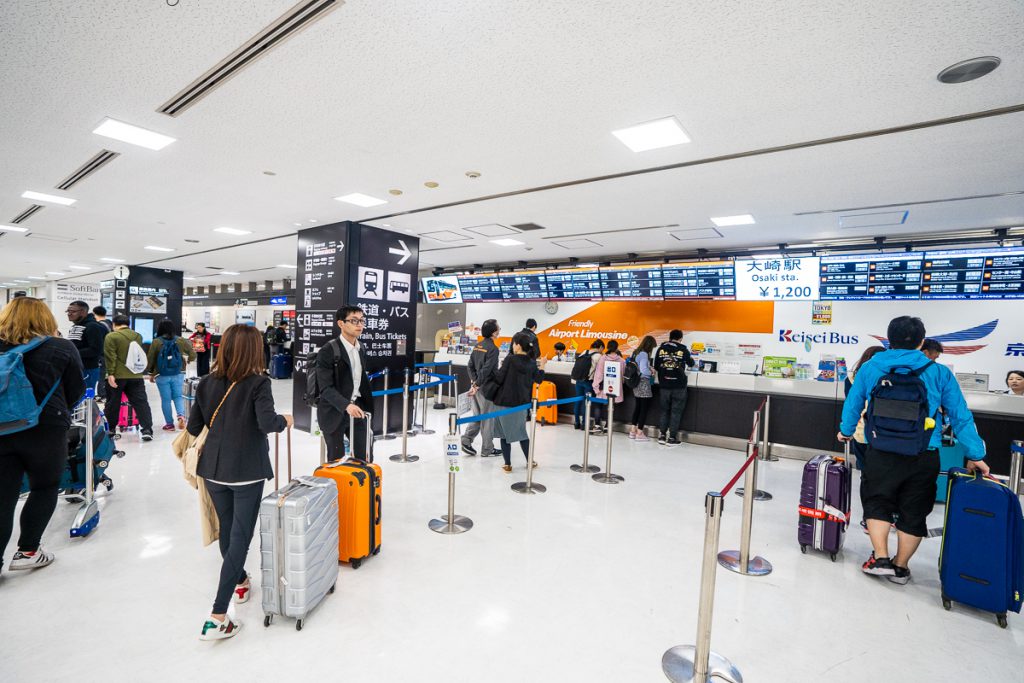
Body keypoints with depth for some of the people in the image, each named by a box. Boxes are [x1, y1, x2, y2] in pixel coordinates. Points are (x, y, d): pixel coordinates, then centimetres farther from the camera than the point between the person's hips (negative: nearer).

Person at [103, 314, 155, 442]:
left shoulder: (111, 337, -6)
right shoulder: (138, 336, 9)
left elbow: (110, 357, -13)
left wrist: (110, 374, -13)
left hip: (117, 376, -3)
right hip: (136, 376, 3)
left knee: (113, 404, 11)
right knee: (141, 402, 1)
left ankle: (111, 430, 22)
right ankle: (147, 430, -6)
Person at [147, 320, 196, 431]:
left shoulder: (156, 342, -6)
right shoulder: (180, 341, -1)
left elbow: (150, 360, -2)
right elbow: (193, 355, 0)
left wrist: (151, 374, 12)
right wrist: (187, 361, 22)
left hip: (162, 376, -1)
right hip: (178, 375, 1)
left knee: (166, 399, 6)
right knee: (178, 396, 10)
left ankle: (169, 424, 12)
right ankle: (181, 415, -14)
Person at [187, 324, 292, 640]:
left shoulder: (207, 382, 1)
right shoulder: (258, 382, -15)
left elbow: (193, 428, 6)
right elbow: (266, 422, -26)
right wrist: (285, 421, -7)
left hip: (213, 469, 6)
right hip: (247, 471, -6)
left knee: (227, 530, 23)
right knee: (240, 537, 3)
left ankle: (239, 582, 45)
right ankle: (217, 618, 2)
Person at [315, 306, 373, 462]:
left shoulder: (361, 349, 9)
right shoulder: (328, 351, -14)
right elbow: (326, 388, -19)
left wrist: (368, 406, 12)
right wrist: (346, 406, -32)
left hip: (357, 408, 6)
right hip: (334, 412, -6)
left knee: (363, 456, 9)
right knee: (336, 459, 6)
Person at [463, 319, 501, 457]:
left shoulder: (477, 346, 9)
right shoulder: (493, 348, -16)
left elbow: (470, 366, 9)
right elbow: (486, 370, -22)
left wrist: (474, 381, 5)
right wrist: (477, 385, -16)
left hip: (477, 385, 7)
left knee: (477, 416, 19)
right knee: (487, 419, 4)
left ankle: (466, 440, 13)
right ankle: (487, 450, 14)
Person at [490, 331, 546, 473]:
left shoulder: (510, 359, -16)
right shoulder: (532, 363, 0)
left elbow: (498, 379, -14)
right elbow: (538, 380, 15)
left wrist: (501, 368, 4)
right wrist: (542, 366, 27)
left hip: (505, 401, -5)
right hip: (521, 402, 5)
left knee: (505, 433, 9)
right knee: (521, 431, 21)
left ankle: (507, 465, 14)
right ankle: (529, 461, 29)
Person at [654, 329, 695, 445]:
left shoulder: (661, 348, 0)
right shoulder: (683, 349, -6)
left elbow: (656, 367, 3)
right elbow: (691, 364, 9)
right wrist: (690, 359, 31)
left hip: (664, 385, 3)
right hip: (679, 385, -2)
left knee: (664, 410, 14)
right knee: (676, 411, 6)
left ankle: (662, 435, 16)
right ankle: (672, 438, 9)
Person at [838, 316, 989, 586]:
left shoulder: (870, 368, 0)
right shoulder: (940, 373, -1)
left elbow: (852, 404, 12)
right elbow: (961, 416, 1)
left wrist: (846, 431, 28)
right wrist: (975, 455, 7)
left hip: (882, 454, -1)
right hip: (924, 457, 1)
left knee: (877, 503, 17)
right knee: (914, 512, 14)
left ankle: (880, 558, 13)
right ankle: (900, 567, 24)